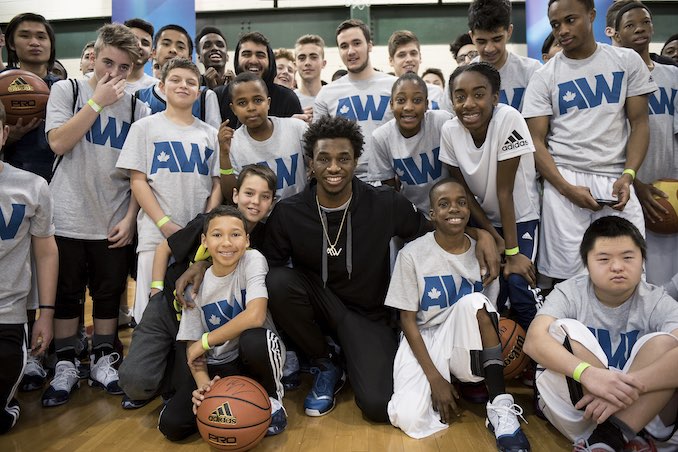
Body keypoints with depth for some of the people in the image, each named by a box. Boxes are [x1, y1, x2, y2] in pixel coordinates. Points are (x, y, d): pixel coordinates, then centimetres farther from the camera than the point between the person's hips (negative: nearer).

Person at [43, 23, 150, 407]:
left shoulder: (137, 108, 6)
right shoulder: (67, 91, 3)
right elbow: (58, 143, -12)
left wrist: (130, 217, -4)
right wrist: (98, 101, -10)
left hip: (115, 223, 1)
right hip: (69, 218, -1)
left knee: (109, 294, 9)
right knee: (67, 293, 8)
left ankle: (104, 361, 24)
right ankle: (66, 366, 21)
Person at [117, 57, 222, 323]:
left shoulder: (210, 134, 13)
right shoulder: (145, 127, 7)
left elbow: (217, 184, 8)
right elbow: (138, 181, 0)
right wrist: (166, 224, -11)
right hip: (156, 234, -2)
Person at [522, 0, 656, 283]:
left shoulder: (628, 61, 8)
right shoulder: (544, 77, 3)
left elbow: (639, 123, 6)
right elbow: (536, 141, -2)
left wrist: (628, 176, -9)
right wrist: (566, 188, -13)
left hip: (615, 178, 2)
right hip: (563, 178, -1)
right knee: (566, 273, -3)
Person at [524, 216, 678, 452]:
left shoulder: (657, 302, -6)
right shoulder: (569, 293, -8)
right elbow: (534, 341, -27)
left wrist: (630, 385, -41)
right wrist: (586, 372, -44)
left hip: (643, 411, 1)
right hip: (576, 410, 0)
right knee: (564, 329, -23)